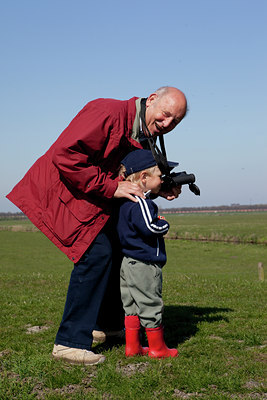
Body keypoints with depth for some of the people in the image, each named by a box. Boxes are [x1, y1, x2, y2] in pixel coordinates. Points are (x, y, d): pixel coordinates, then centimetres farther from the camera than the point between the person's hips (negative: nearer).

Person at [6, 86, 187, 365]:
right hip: (61, 190, -10)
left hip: (94, 200, 10)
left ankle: (111, 324, 31)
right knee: (96, 252, -20)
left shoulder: (145, 137, 7)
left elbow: (136, 177, 18)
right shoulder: (107, 113, -23)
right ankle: (70, 342, -13)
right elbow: (65, 155, -30)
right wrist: (111, 187, -27)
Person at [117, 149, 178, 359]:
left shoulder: (127, 201, 11)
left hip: (129, 264, 10)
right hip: (144, 265, -10)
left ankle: (132, 346, 22)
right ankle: (157, 348, 14)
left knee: (132, 306, 15)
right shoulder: (140, 202, -20)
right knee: (151, 306, 3)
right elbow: (149, 226, -28)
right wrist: (164, 225, -9)